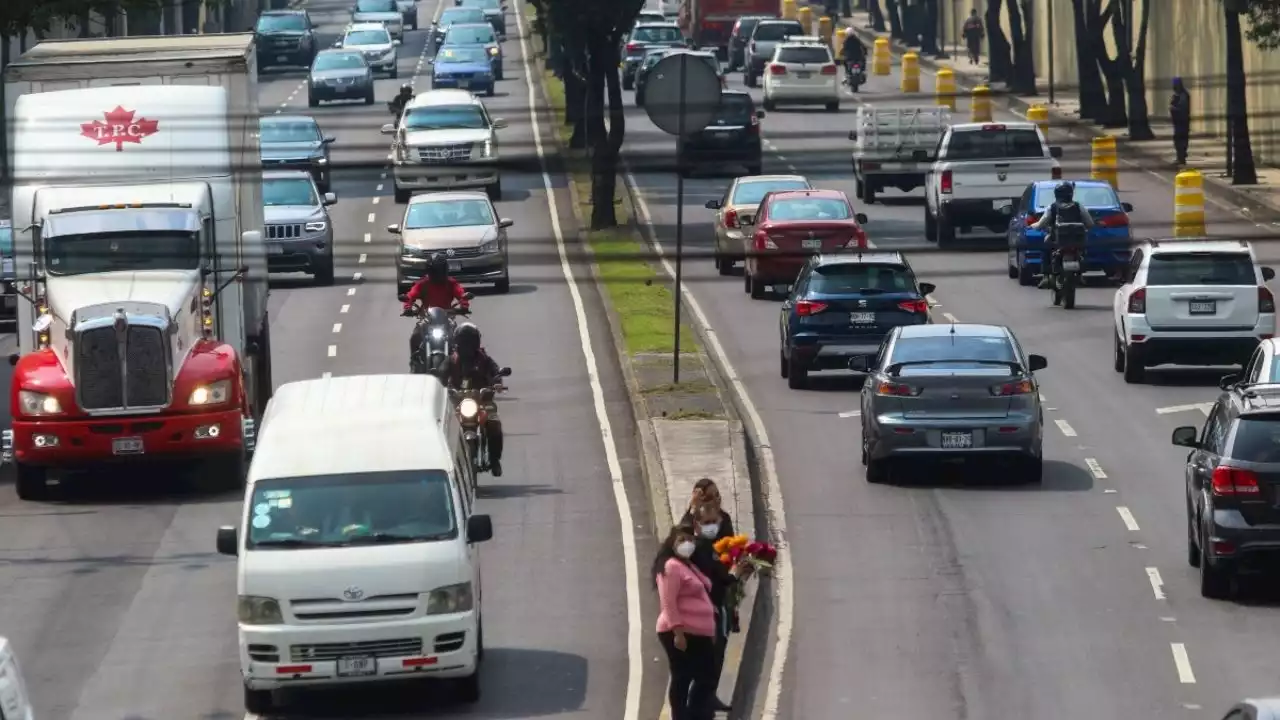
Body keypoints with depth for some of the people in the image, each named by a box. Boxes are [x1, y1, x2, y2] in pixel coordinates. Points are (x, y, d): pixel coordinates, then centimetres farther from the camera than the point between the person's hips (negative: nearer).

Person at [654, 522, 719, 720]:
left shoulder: (689, 566, 21)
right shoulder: (671, 567, -11)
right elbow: (668, 603, -19)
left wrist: (710, 631, 25)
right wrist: (678, 632, -25)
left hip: (697, 635, 10)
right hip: (680, 634, -10)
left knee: (706, 678, 11)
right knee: (682, 679, -6)